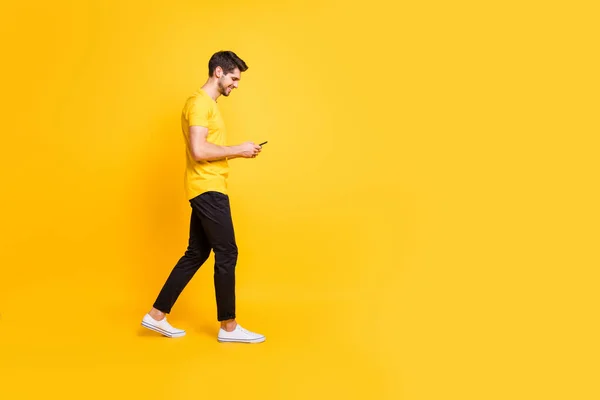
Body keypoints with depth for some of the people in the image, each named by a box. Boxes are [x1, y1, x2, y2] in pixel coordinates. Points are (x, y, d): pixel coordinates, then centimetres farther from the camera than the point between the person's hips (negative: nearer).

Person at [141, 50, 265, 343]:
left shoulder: (208, 104, 20)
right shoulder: (199, 103, -12)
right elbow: (198, 151, -23)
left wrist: (237, 153, 12)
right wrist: (237, 150, -15)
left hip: (206, 189, 10)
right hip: (208, 189, -10)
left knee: (196, 254, 12)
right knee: (227, 254, -5)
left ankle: (157, 315, 19)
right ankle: (228, 327, 6)